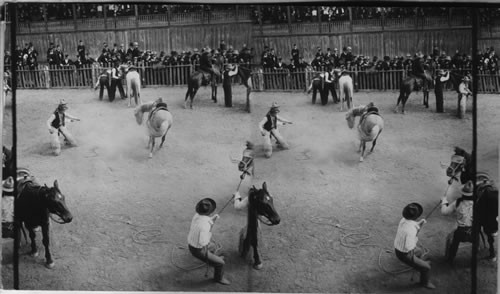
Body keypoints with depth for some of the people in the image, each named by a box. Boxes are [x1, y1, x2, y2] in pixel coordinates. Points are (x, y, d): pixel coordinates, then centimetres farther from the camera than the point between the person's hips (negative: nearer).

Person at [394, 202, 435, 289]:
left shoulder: (404, 220, -12)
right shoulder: (411, 230, -39)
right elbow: (409, 248, -37)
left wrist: (419, 224, -5)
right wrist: (415, 240, -21)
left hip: (398, 248, 9)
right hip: (405, 255, -9)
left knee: (419, 252, 36)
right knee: (426, 267, 4)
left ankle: (421, 263, 66)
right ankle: (425, 282, 31)